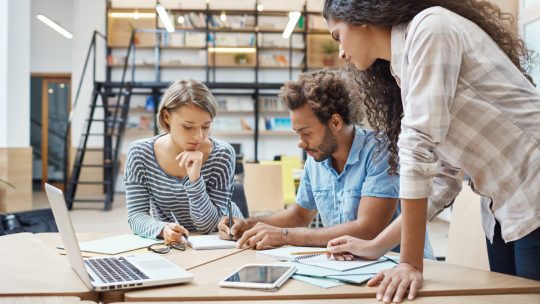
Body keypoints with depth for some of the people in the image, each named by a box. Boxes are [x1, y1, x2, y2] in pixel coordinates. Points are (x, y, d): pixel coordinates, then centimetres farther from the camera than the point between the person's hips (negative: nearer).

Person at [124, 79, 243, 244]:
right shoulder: (139, 153, -10)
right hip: (168, 245, 1)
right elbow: (136, 215, -11)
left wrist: (195, 179, -27)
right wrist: (162, 229, -31)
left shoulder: (222, 154, -14)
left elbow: (210, 225, -14)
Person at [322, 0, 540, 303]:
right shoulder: (401, 73, 11)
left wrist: (411, 262, -21)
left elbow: (418, 151, -21)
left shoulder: (430, 26, -14)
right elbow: (440, 179, 9)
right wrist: (376, 246, 6)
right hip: (502, 212, 8)